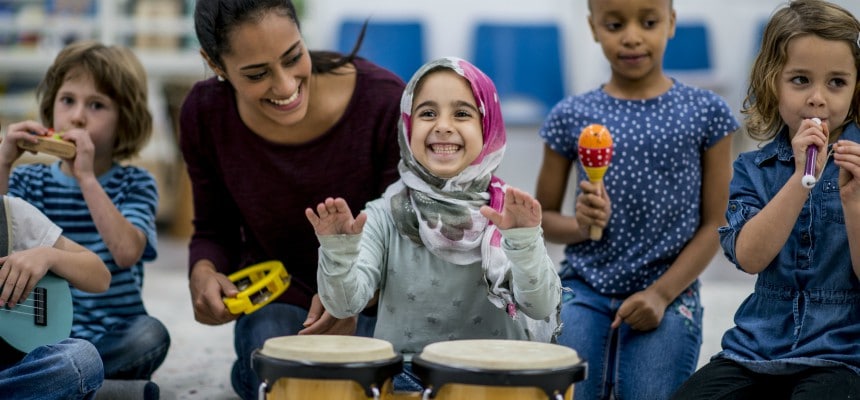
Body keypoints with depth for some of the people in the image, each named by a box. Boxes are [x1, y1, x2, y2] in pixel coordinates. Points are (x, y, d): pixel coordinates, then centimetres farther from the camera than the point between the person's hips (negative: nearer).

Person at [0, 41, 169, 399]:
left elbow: (127, 252, -18)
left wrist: (86, 177, -21)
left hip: (111, 338, -1)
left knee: (150, 334, -33)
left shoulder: (135, 184, 2)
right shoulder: (29, 181, 10)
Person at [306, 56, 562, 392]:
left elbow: (542, 307, -15)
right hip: (405, 376, 0)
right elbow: (345, 303, -11)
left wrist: (525, 241, -30)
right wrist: (339, 249, -28)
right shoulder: (385, 215, -2)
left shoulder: (510, 213, -3)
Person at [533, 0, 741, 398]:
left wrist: (662, 293, -10)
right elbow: (543, 216, 10)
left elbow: (715, 225, 0)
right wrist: (581, 225, -12)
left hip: (669, 297, -1)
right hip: (584, 291, 1)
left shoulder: (705, 113, -1)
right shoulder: (571, 116, 2)